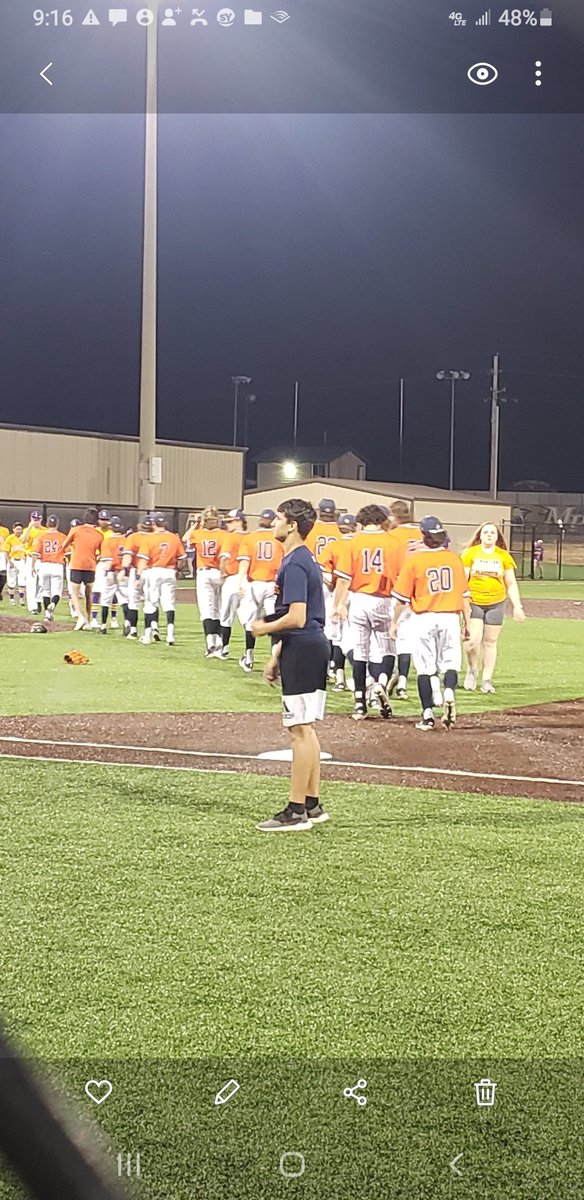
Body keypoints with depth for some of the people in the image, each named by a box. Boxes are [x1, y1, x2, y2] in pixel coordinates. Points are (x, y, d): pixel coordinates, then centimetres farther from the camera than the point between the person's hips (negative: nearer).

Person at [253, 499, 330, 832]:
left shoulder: (295, 564, -16)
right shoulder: (306, 560, 16)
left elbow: (296, 617, -23)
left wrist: (265, 628, -6)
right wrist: (276, 656, 22)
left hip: (301, 651, -11)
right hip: (314, 646, 11)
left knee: (300, 729, -7)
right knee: (306, 729, 15)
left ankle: (296, 812, -3)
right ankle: (312, 805, 21)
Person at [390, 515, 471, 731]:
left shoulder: (414, 559, -5)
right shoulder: (454, 558, 3)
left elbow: (402, 597, -3)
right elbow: (464, 593, 7)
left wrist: (394, 621, 8)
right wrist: (467, 622, 15)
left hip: (423, 618, -2)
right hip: (450, 617, 2)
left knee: (424, 666, 5)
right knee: (450, 661, 11)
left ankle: (428, 714, 3)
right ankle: (449, 692, -19)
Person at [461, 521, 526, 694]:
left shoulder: (504, 556, 5)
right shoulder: (470, 553, -1)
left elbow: (511, 584, 9)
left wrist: (517, 606, 3)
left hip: (495, 603, 2)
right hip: (474, 602, -2)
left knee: (490, 642, 4)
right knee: (473, 639, -12)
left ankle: (487, 679, 12)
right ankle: (472, 670, 14)